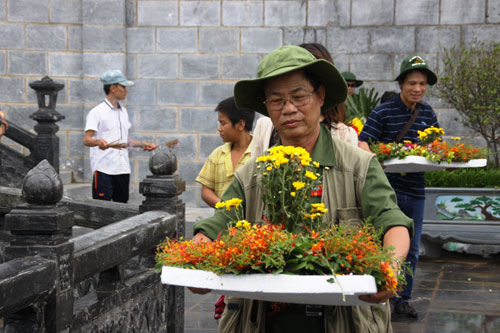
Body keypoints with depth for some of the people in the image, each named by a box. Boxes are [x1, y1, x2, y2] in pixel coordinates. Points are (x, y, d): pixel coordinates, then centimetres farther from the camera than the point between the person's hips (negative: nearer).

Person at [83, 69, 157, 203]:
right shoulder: (97, 112, -5)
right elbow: (87, 140, -13)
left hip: (123, 169, 7)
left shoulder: (123, 112, 18)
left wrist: (142, 144, 14)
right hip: (103, 169, -7)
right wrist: (99, 142, -33)